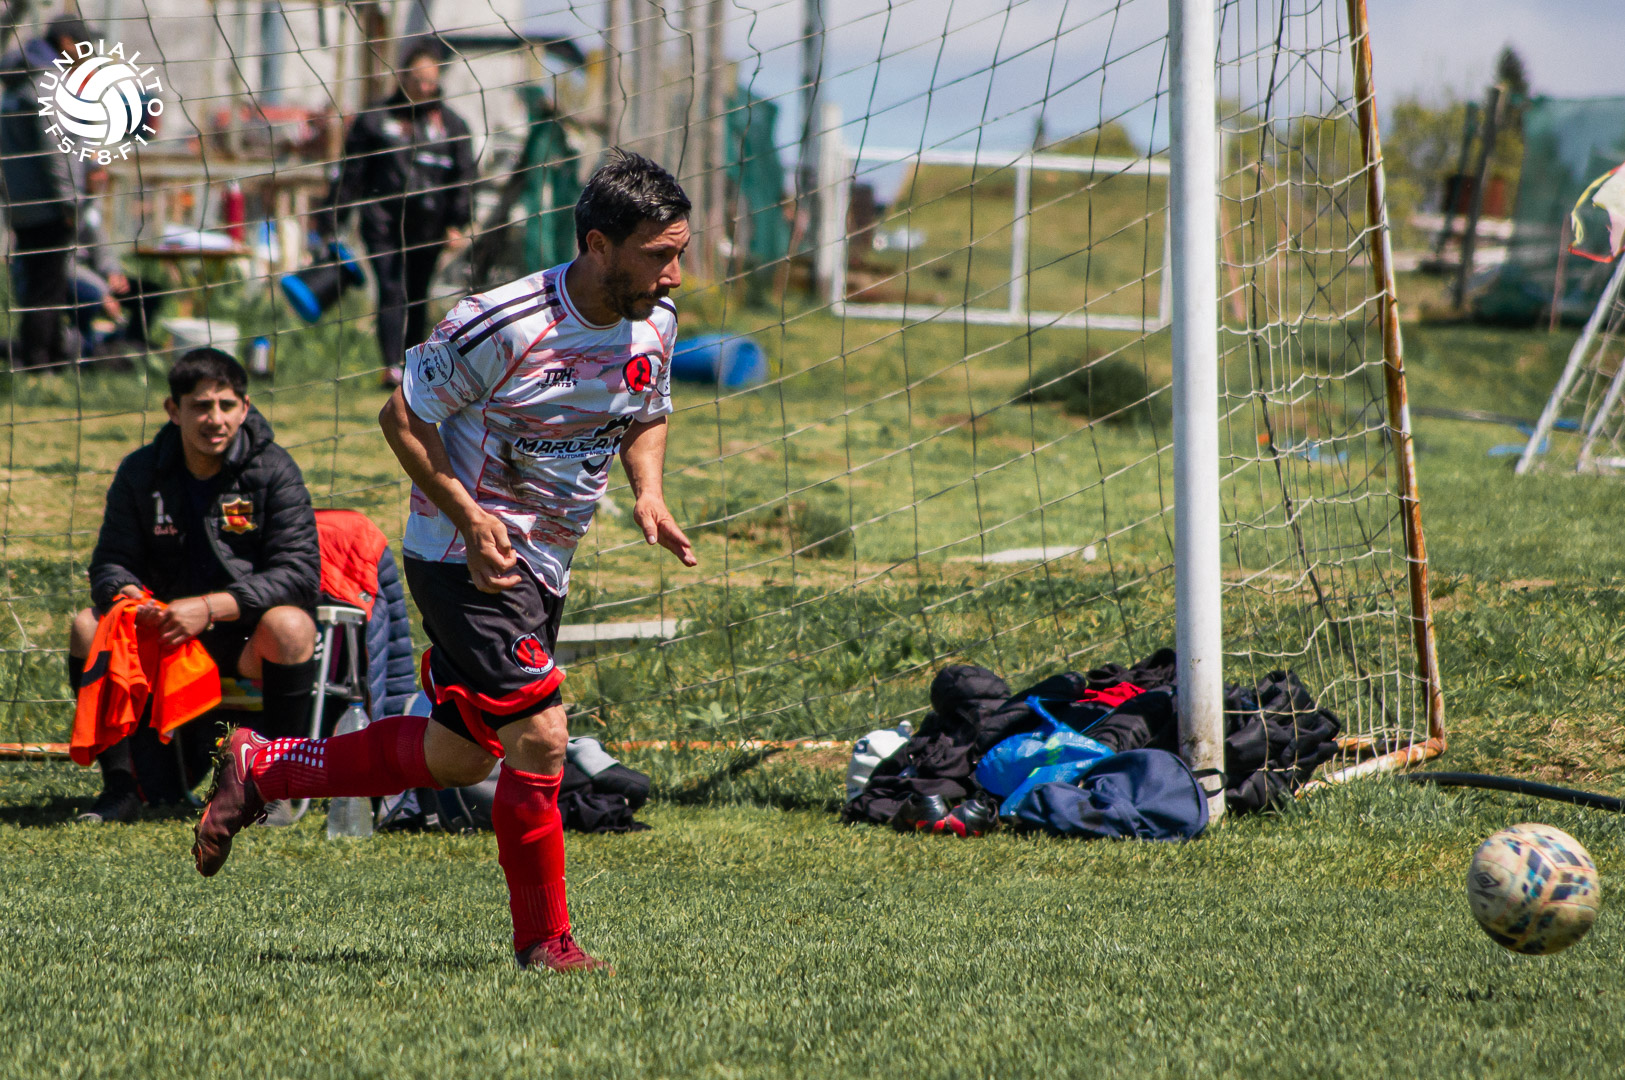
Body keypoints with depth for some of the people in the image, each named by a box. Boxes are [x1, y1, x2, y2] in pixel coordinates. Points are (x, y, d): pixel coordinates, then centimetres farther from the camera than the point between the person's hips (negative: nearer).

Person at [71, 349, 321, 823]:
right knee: (88, 627, -22)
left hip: (246, 633, -3)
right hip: (165, 628, 3)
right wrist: (123, 593, -26)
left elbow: (299, 571, -18)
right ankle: (121, 784, -14)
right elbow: (110, 562, 1)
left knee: (290, 626, -36)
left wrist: (211, 607, -29)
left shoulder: (273, 469, -9)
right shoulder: (141, 473, 0)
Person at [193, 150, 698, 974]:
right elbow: (402, 417, -13)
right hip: (466, 559, -8)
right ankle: (543, 939, -1)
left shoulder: (655, 321, -1)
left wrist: (647, 493, -3)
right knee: (539, 737, -17)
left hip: (541, 567, 8)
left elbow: (647, 417, 18)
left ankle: (259, 769, 31)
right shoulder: (501, 326, -23)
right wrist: (471, 517, -22)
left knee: (457, 757, 14)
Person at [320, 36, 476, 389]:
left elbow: (463, 178, 10)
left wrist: (457, 224, -2)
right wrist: (329, 224, 3)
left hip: (428, 229, 2)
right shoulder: (376, 121, 6)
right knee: (392, 293, -13)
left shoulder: (452, 125, 11)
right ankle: (391, 367, -20)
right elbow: (350, 175, 6)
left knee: (417, 297, 9)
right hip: (383, 224, -2)